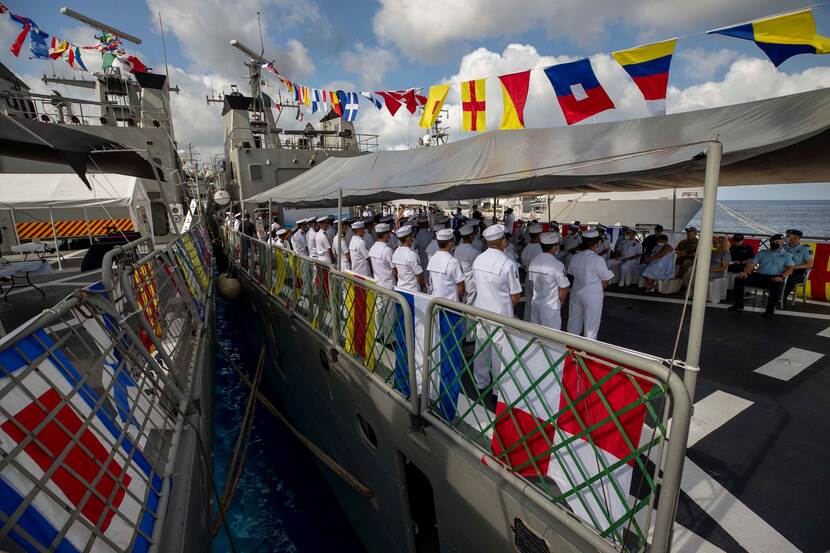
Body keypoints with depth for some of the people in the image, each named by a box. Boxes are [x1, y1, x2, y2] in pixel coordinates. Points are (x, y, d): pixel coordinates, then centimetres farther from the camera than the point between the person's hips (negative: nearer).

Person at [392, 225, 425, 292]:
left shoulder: (396, 252, 1)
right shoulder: (412, 254, -23)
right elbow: (419, 274, -16)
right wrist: (423, 285, 2)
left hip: (400, 287, 8)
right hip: (412, 289, -8)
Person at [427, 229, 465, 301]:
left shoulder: (432, 259, -3)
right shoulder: (453, 262, -20)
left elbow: (431, 283, 8)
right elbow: (460, 286, -13)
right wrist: (461, 300, 5)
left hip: (435, 299, 6)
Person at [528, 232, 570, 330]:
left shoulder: (533, 261, -1)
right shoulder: (557, 265, -20)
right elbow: (564, 289, -15)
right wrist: (561, 300, 4)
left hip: (535, 303, 6)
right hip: (551, 306, -6)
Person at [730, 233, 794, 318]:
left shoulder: (787, 255, 14)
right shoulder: (762, 252, 22)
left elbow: (790, 268, 0)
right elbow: (752, 263, 11)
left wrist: (781, 276, -23)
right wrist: (746, 272, -11)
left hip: (774, 278, -3)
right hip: (759, 276, 3)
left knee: (777, 285, -40)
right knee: (738, 279, -22)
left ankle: (770, 309, -22)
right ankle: (739, 304, -14)